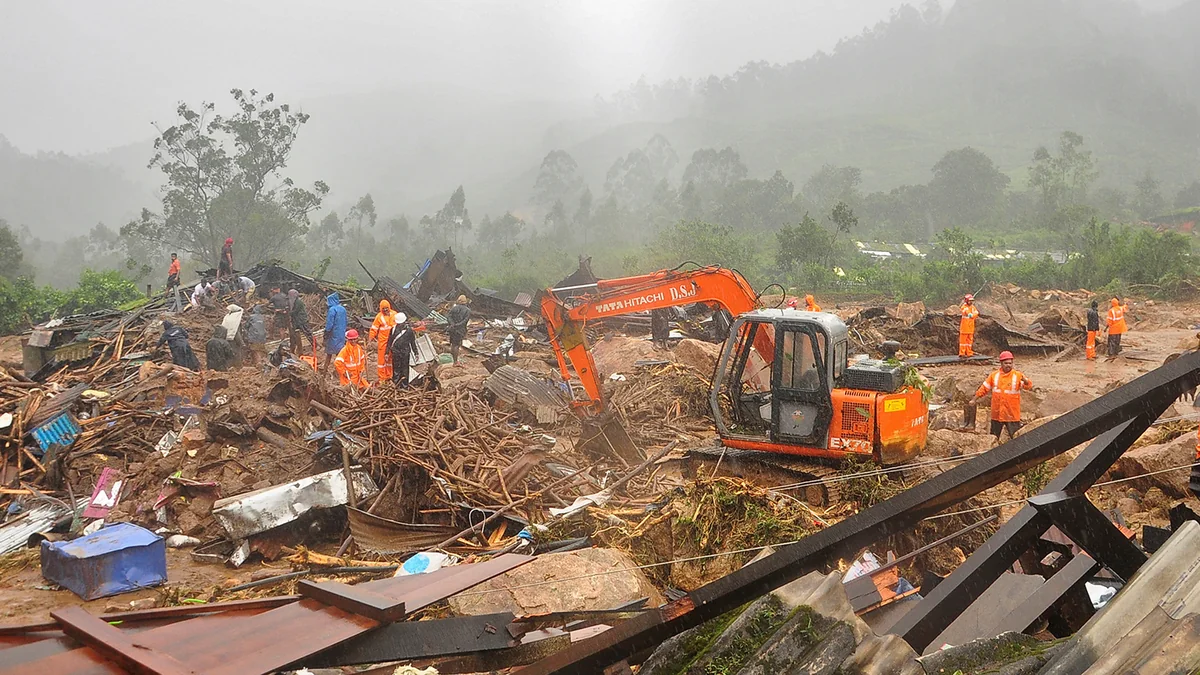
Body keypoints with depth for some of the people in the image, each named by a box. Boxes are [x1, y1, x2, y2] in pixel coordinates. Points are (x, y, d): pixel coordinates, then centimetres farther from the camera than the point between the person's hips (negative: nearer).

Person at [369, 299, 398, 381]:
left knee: (390, 358, 14)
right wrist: (370, 338, -15)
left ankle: (389, 376, 26)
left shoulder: (394, 314, 2)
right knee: (382, 358, -1)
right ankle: (382, 378, 6)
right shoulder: (379, 317, -8)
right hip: (383, 341, -4)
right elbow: (374, 329, -7)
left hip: (392, 340, 4)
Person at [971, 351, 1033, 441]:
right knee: (994, 437, 15)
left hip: (1012, 414, -3)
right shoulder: (994, 375, 3)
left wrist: (1025, 380, -40)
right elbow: (984, 388, 9)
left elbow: (1029, 386, -18)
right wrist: (974, 399, 8)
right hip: (997, 413, 3)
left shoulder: (1018, 375, -5)